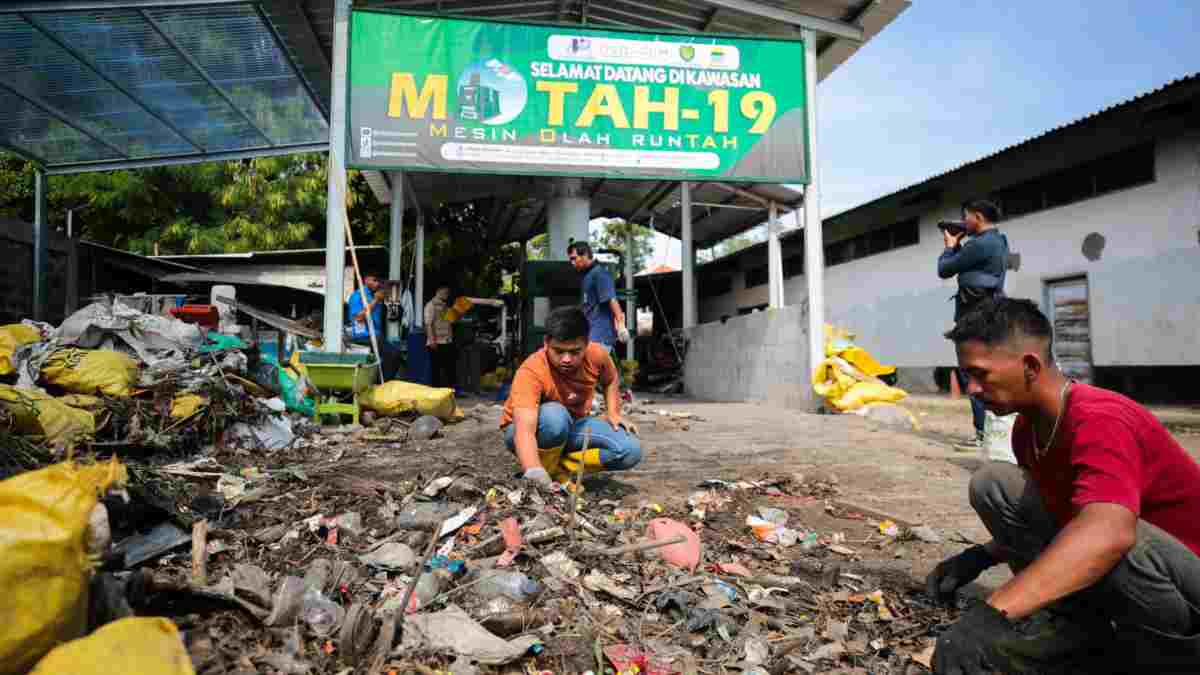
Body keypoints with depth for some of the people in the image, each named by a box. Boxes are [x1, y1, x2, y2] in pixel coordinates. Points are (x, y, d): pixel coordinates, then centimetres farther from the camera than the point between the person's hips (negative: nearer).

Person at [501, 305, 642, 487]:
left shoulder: (597, 355, -18)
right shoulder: (531, 372, -34)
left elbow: (610, 381, 8)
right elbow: (524, 429, -47)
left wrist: (613, 414, -7)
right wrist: (535, 473, -64)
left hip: (572, 425, 5)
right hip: (536, 430, -4)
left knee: (631, 450, -18)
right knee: (554, 415, -39)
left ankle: (558, 467, -9)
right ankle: (544, 470, -13)